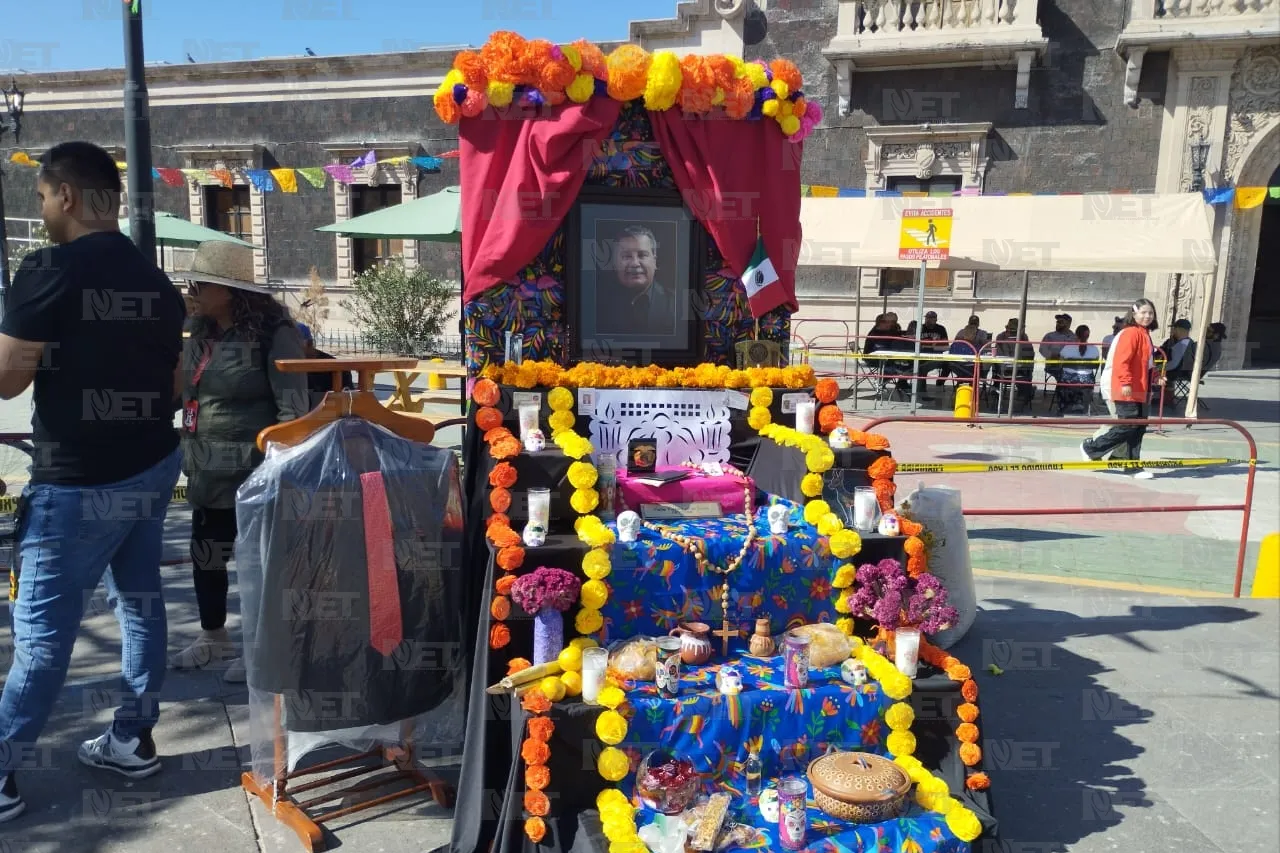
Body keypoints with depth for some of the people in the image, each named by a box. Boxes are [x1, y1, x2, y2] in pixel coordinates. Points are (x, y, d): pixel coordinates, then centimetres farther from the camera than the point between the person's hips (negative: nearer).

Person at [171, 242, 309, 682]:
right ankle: (213, 638, 35)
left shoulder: (274, 334, -14)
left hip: (255, 471, -8)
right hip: (208, 470, 8)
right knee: (205, 554, 16)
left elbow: (293, 407, -16)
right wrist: (188, 452, 19)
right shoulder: (202, 333, 10)